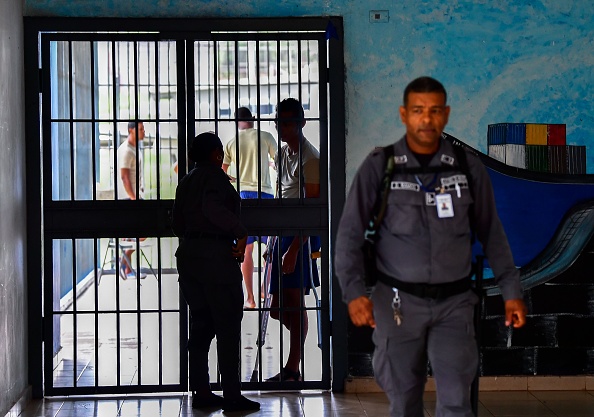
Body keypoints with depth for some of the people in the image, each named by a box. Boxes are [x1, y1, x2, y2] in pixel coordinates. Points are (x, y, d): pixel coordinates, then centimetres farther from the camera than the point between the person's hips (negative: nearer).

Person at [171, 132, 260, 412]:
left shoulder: (186, 181, 15)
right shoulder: (214, 175, -9)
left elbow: (177, 224, 17)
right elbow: (212, 207, -28)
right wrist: (241, 233, -23)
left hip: (188, 254, 8)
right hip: (216, 255, -8)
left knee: (201, 325, 11)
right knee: (228, 326, -4)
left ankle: (201, 393, 12)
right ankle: (232, 396, -3)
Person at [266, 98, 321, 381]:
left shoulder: (309, 158, -12)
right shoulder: (283, 154, 16)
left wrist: (294, 248, -22)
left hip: (301, 236, -9)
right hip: (284, 234, 9)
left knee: (294, 301, -8)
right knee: (279, 308, 9)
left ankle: (292, 369, -2)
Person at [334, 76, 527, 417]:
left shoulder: (469, 167, 1)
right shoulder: (379, 166, -5)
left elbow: (492, 234, 8)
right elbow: (351, 232, -6)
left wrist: (512, 290, 5)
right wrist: (354, 292, -18)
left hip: (454, 302, 1)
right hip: (398, 301, 0)